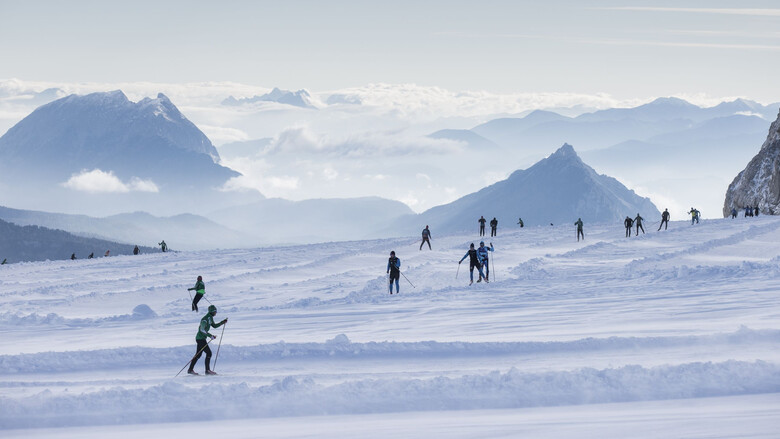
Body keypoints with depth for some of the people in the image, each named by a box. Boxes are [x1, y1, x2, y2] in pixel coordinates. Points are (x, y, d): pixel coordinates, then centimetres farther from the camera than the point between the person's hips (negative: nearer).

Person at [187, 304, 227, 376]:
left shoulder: (210, 318, 10)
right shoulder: (205, 319, -19)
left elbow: (214, 326, 23)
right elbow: (202, 330, -25)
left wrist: (222, 322, 11)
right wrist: (210, 336, -26)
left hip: (202, 338, 10)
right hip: (200, 338, -10)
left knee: (198, 355, 12)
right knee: (209, 353, -10)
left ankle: (190, 370, 16)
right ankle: (207, 370, -7)